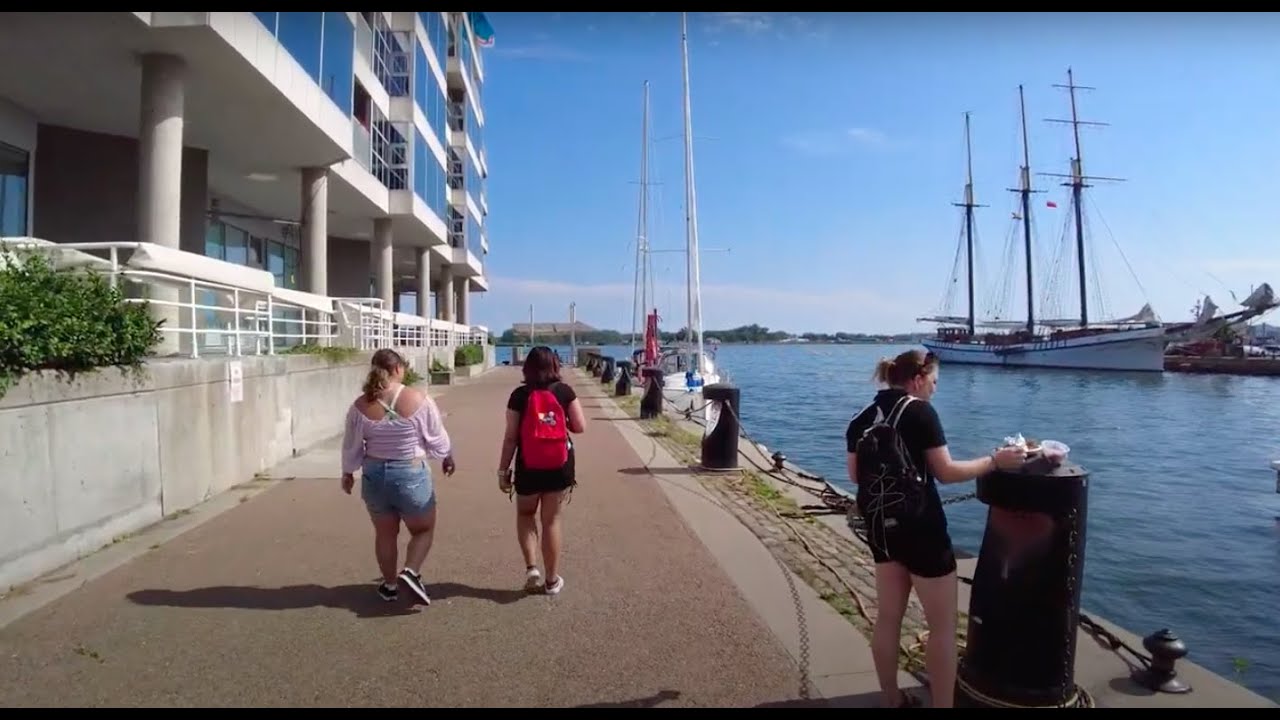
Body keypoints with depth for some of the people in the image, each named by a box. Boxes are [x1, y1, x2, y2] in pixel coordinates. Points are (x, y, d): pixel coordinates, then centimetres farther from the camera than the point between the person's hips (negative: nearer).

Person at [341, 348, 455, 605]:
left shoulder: (361, 405, -6)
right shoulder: (419, 400, -14)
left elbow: (351, 446, 3)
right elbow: (437, 440, -4)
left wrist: (347, 472, 20)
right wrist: (448, 458, 15)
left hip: (374, 475, 3)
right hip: (411, 474, -3)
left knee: (385, 533, 19)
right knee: (423, 529, 15)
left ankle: (390, 585, 29)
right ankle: (411, 572, -4)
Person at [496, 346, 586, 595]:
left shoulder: (519, 395, -7)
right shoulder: (564, 391, -4)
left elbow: (510, 437, -6)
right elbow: (580, 427, -4)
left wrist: (503, 470, 2)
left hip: (528, 468, -1)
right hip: (560, 467, 1)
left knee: (525, 514, 23)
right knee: (552, 520, 12)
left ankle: (531, 567, 9)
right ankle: (552, 580, 20)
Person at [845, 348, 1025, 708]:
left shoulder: (862, 418, 5)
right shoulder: (920, 412, -12)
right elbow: (946, 472, -13)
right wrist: (995, 460, -4)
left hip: (880, 527, 7)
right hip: (920, 528, -7)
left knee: (888, 616, 17)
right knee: (943, 625, 6)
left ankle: (891, 698, 29)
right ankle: (943, 705, 11)